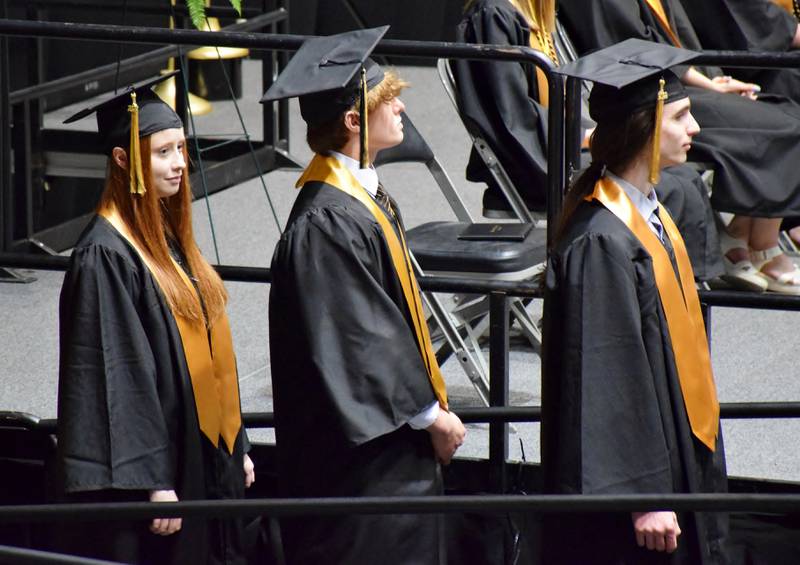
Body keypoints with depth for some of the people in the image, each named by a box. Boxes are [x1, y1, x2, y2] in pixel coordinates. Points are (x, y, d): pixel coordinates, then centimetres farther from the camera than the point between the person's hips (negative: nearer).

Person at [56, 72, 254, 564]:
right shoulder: (106, 255, -16)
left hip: (206, 459, 9)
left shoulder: (169, 236, 11)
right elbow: (118, 376, -20)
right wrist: (153, 483, -22)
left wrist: (236, 447, 17)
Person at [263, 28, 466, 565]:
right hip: (361, 450, -10)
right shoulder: (327, 223, -23)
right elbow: (356, 339, -22)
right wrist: (429, 413, -13)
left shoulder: (366, 195, 9)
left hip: (394, 442, 10)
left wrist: (430, 402, 15)